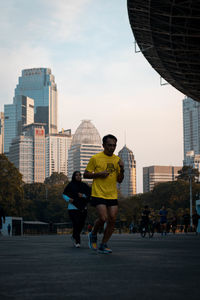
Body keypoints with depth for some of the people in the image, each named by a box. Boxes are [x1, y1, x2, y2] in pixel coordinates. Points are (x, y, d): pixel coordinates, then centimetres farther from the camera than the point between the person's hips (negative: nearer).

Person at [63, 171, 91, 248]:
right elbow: (64, 194, 10)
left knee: (81, 224, 5)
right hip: (73, 208, -3)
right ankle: (77, 242, -7)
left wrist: (83, 195, -12)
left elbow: (90, 193, 4)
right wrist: (68, 199, -8)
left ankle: (74, 237, 31)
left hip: (82, 208, 3)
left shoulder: (84, 185, 7)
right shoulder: (70, 185, 0)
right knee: (76, 224, -14)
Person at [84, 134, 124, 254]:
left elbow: (119, 180, 14)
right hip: (99, 194, -5)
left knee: (112, 220, -2)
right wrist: (99, 174, -14)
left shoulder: (117, 160, 11)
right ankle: (93, 235, 14)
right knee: (103, 218, -16)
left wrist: (122, 170, -5)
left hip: (113, 195, 5)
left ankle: (103, 245, 11)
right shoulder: (95, 158, -3)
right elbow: (86, 174, 1)